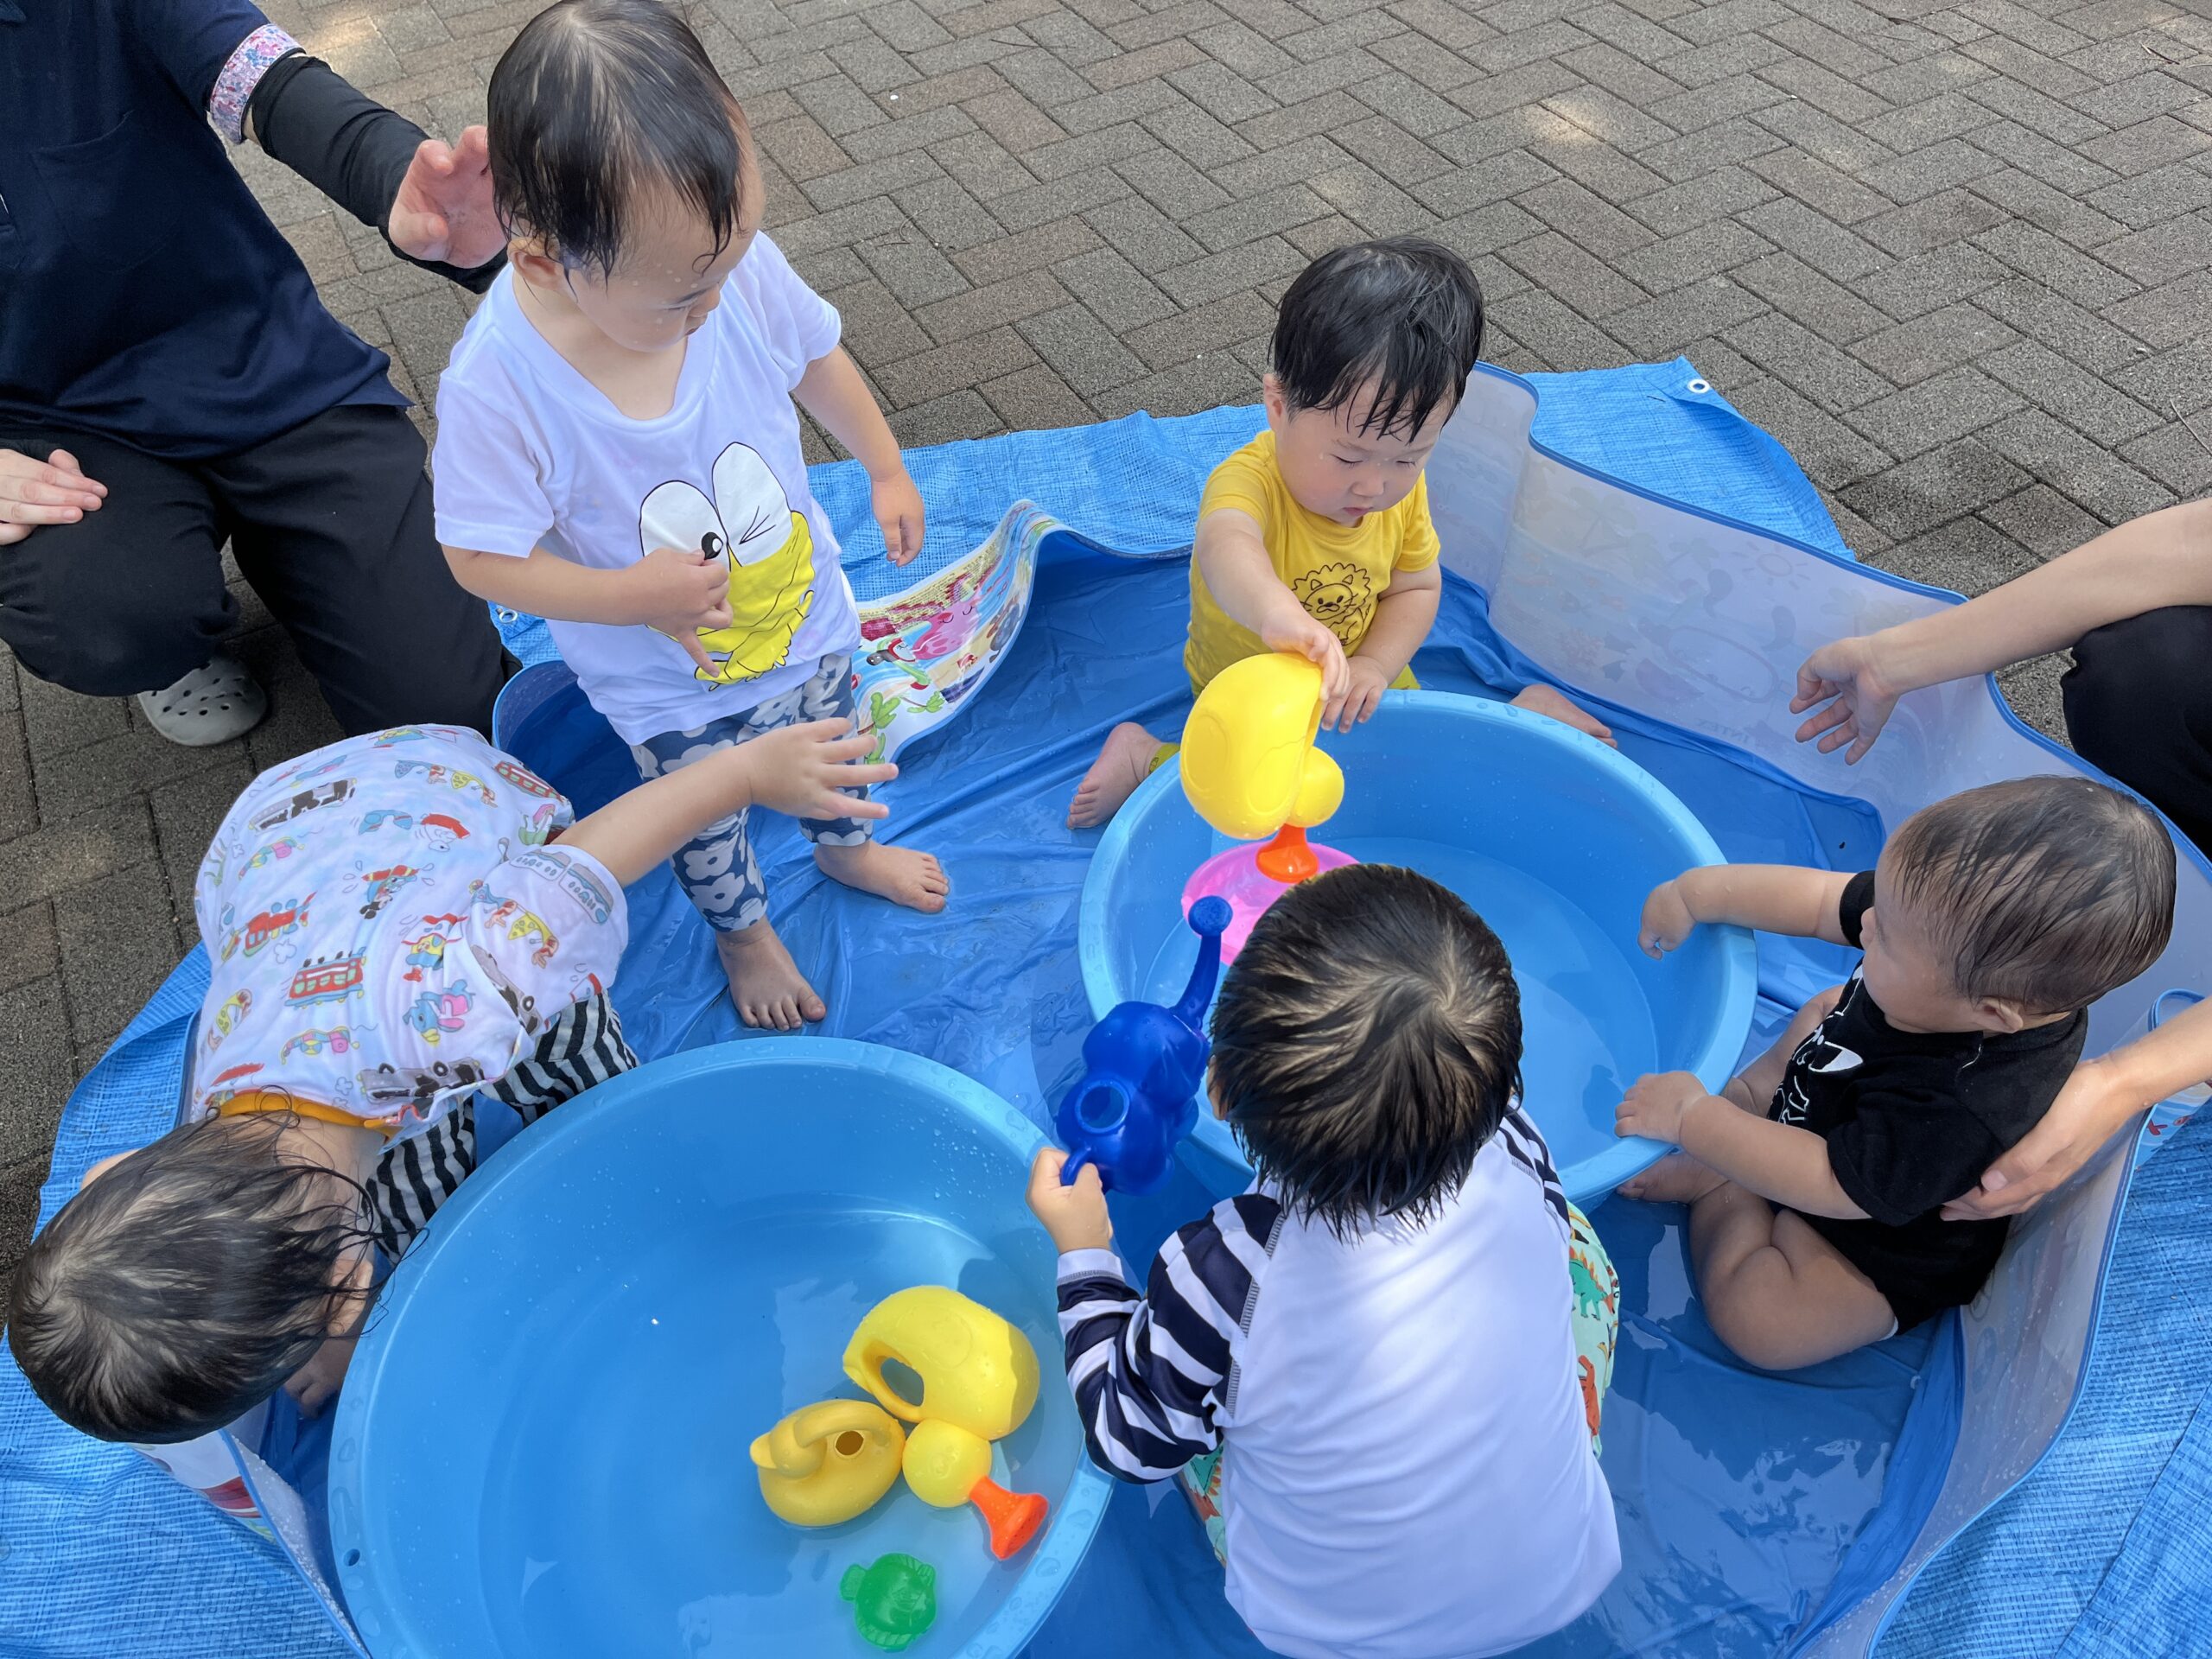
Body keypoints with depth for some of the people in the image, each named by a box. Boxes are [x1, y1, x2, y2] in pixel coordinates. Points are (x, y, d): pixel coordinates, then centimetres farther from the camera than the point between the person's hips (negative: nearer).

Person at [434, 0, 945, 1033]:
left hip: (806, 611, 4)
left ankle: (844, 847, 65)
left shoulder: (732, 260, -25)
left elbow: (813, 357, -4)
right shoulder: (497, 385, -36)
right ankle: (742, 928, 56)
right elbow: (482, 557, -24)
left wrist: (888, 472, 4)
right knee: (706, 816, 23)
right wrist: (633, 595, -34)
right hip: (671, 687, -3)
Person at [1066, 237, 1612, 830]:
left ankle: (1525, 713, 31)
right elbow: (1225, 546, -61)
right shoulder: (1250, 481, -37)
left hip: (1359, 686, 5)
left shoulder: (1403, 488, -15)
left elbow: (1417, 588, -1)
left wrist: (1374, 664, -22)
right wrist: (1278, 614, -84)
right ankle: (1147, 757, 2)